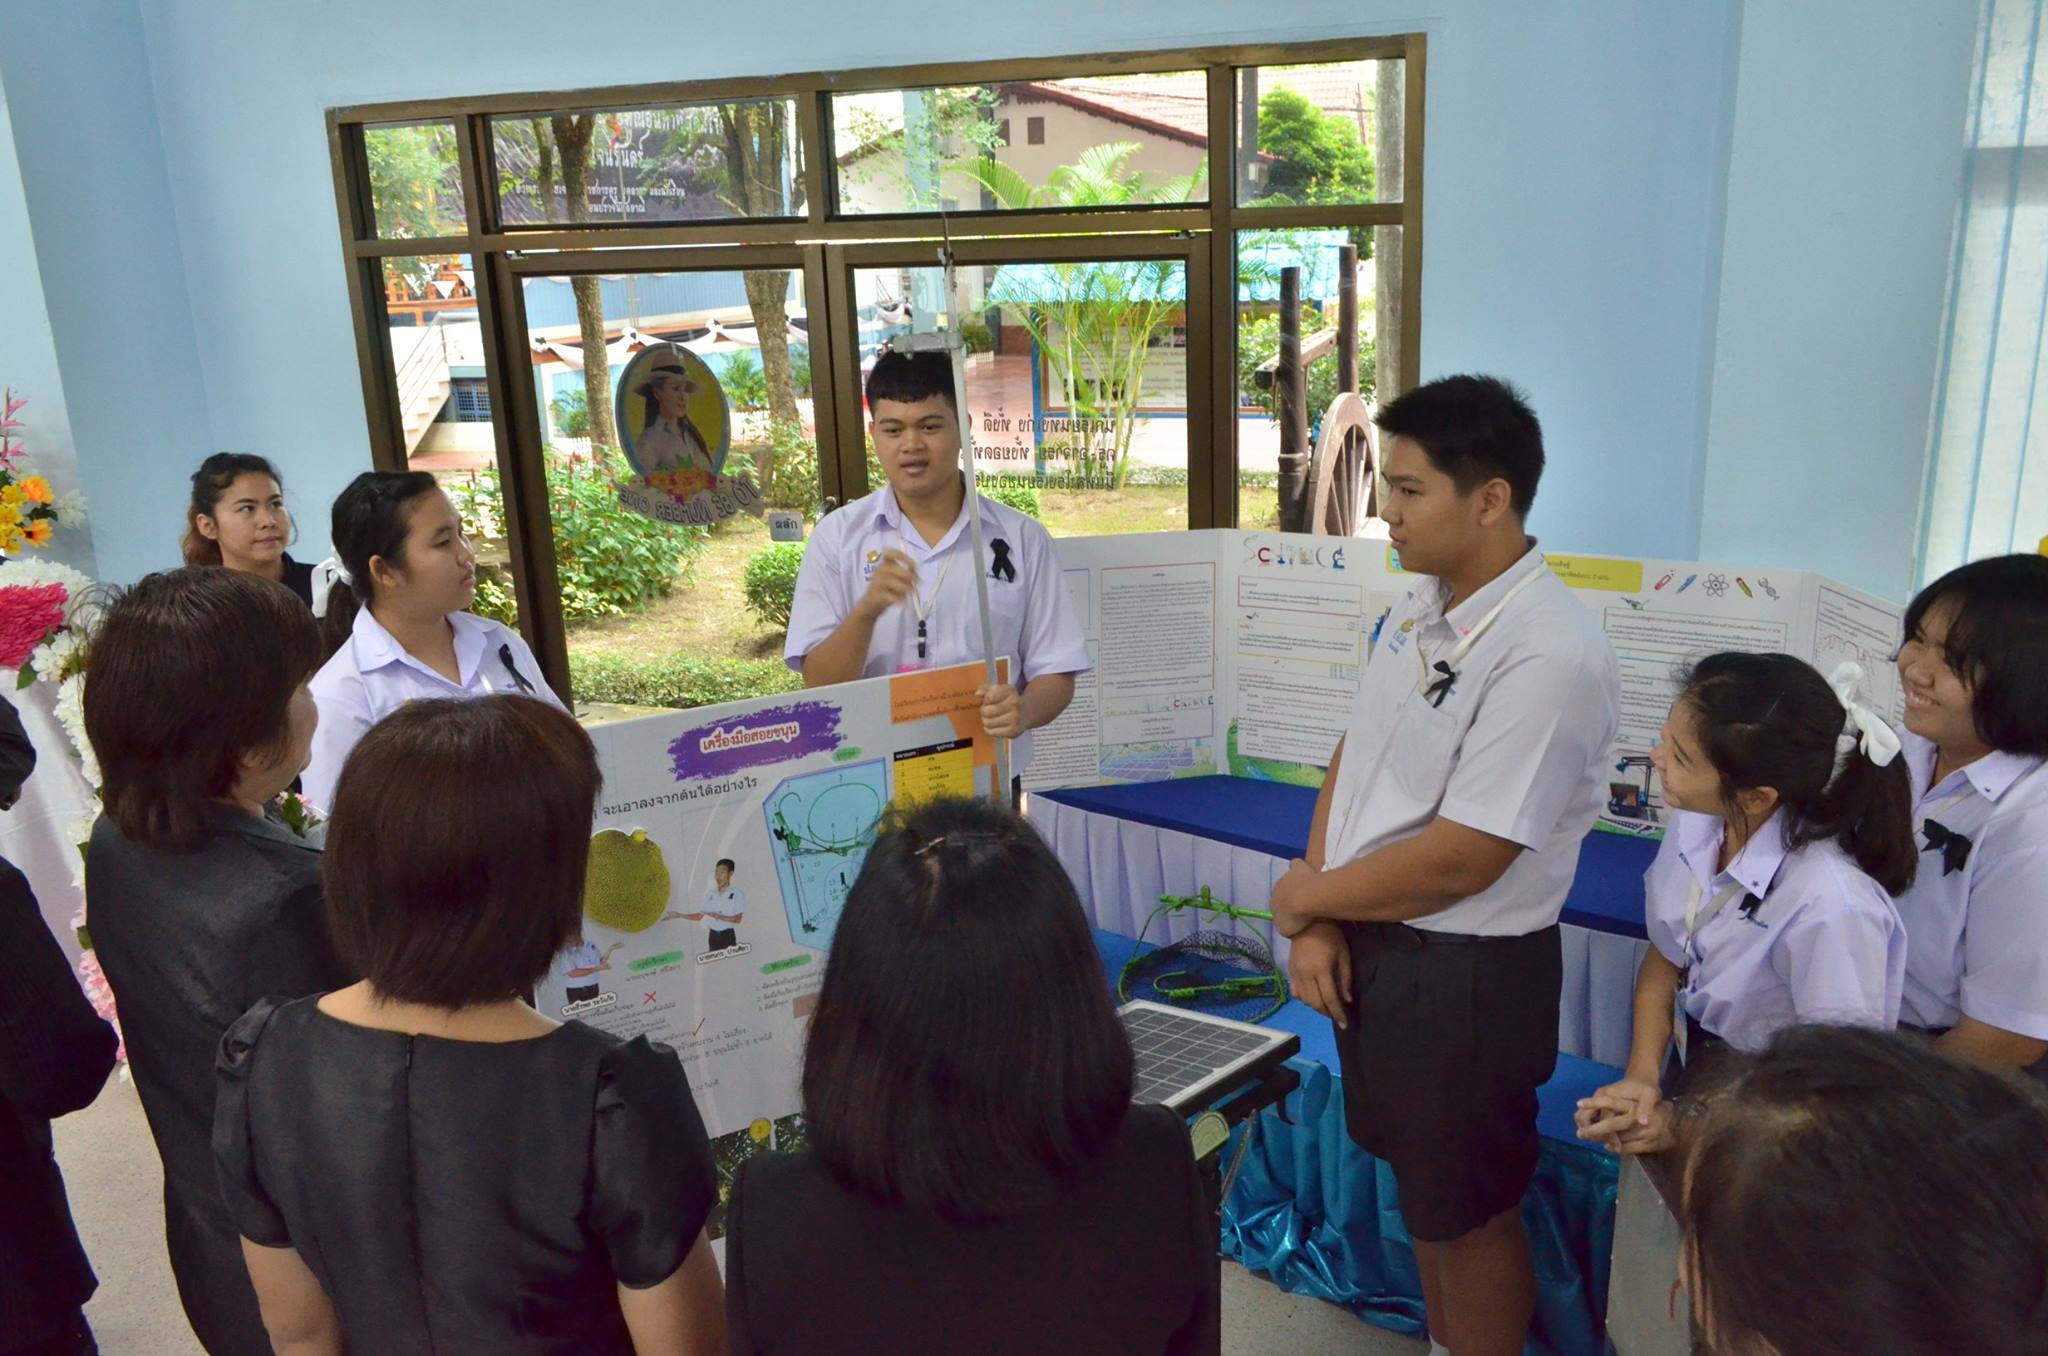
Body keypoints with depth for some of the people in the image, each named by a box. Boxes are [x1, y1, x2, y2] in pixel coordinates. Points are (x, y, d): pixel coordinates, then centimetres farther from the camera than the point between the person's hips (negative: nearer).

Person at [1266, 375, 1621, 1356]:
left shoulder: (1548, 655, -26)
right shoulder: (1421, 604, 1)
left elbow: (1460, 861, -26)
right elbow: (1353, 756, 4)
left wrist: (1305, 896, -12)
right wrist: (1318, 921, -6)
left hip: (1466, 975, -8)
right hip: (1369, 943, 8)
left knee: (1469, 1213, 14)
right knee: (1418, 1179, 26)